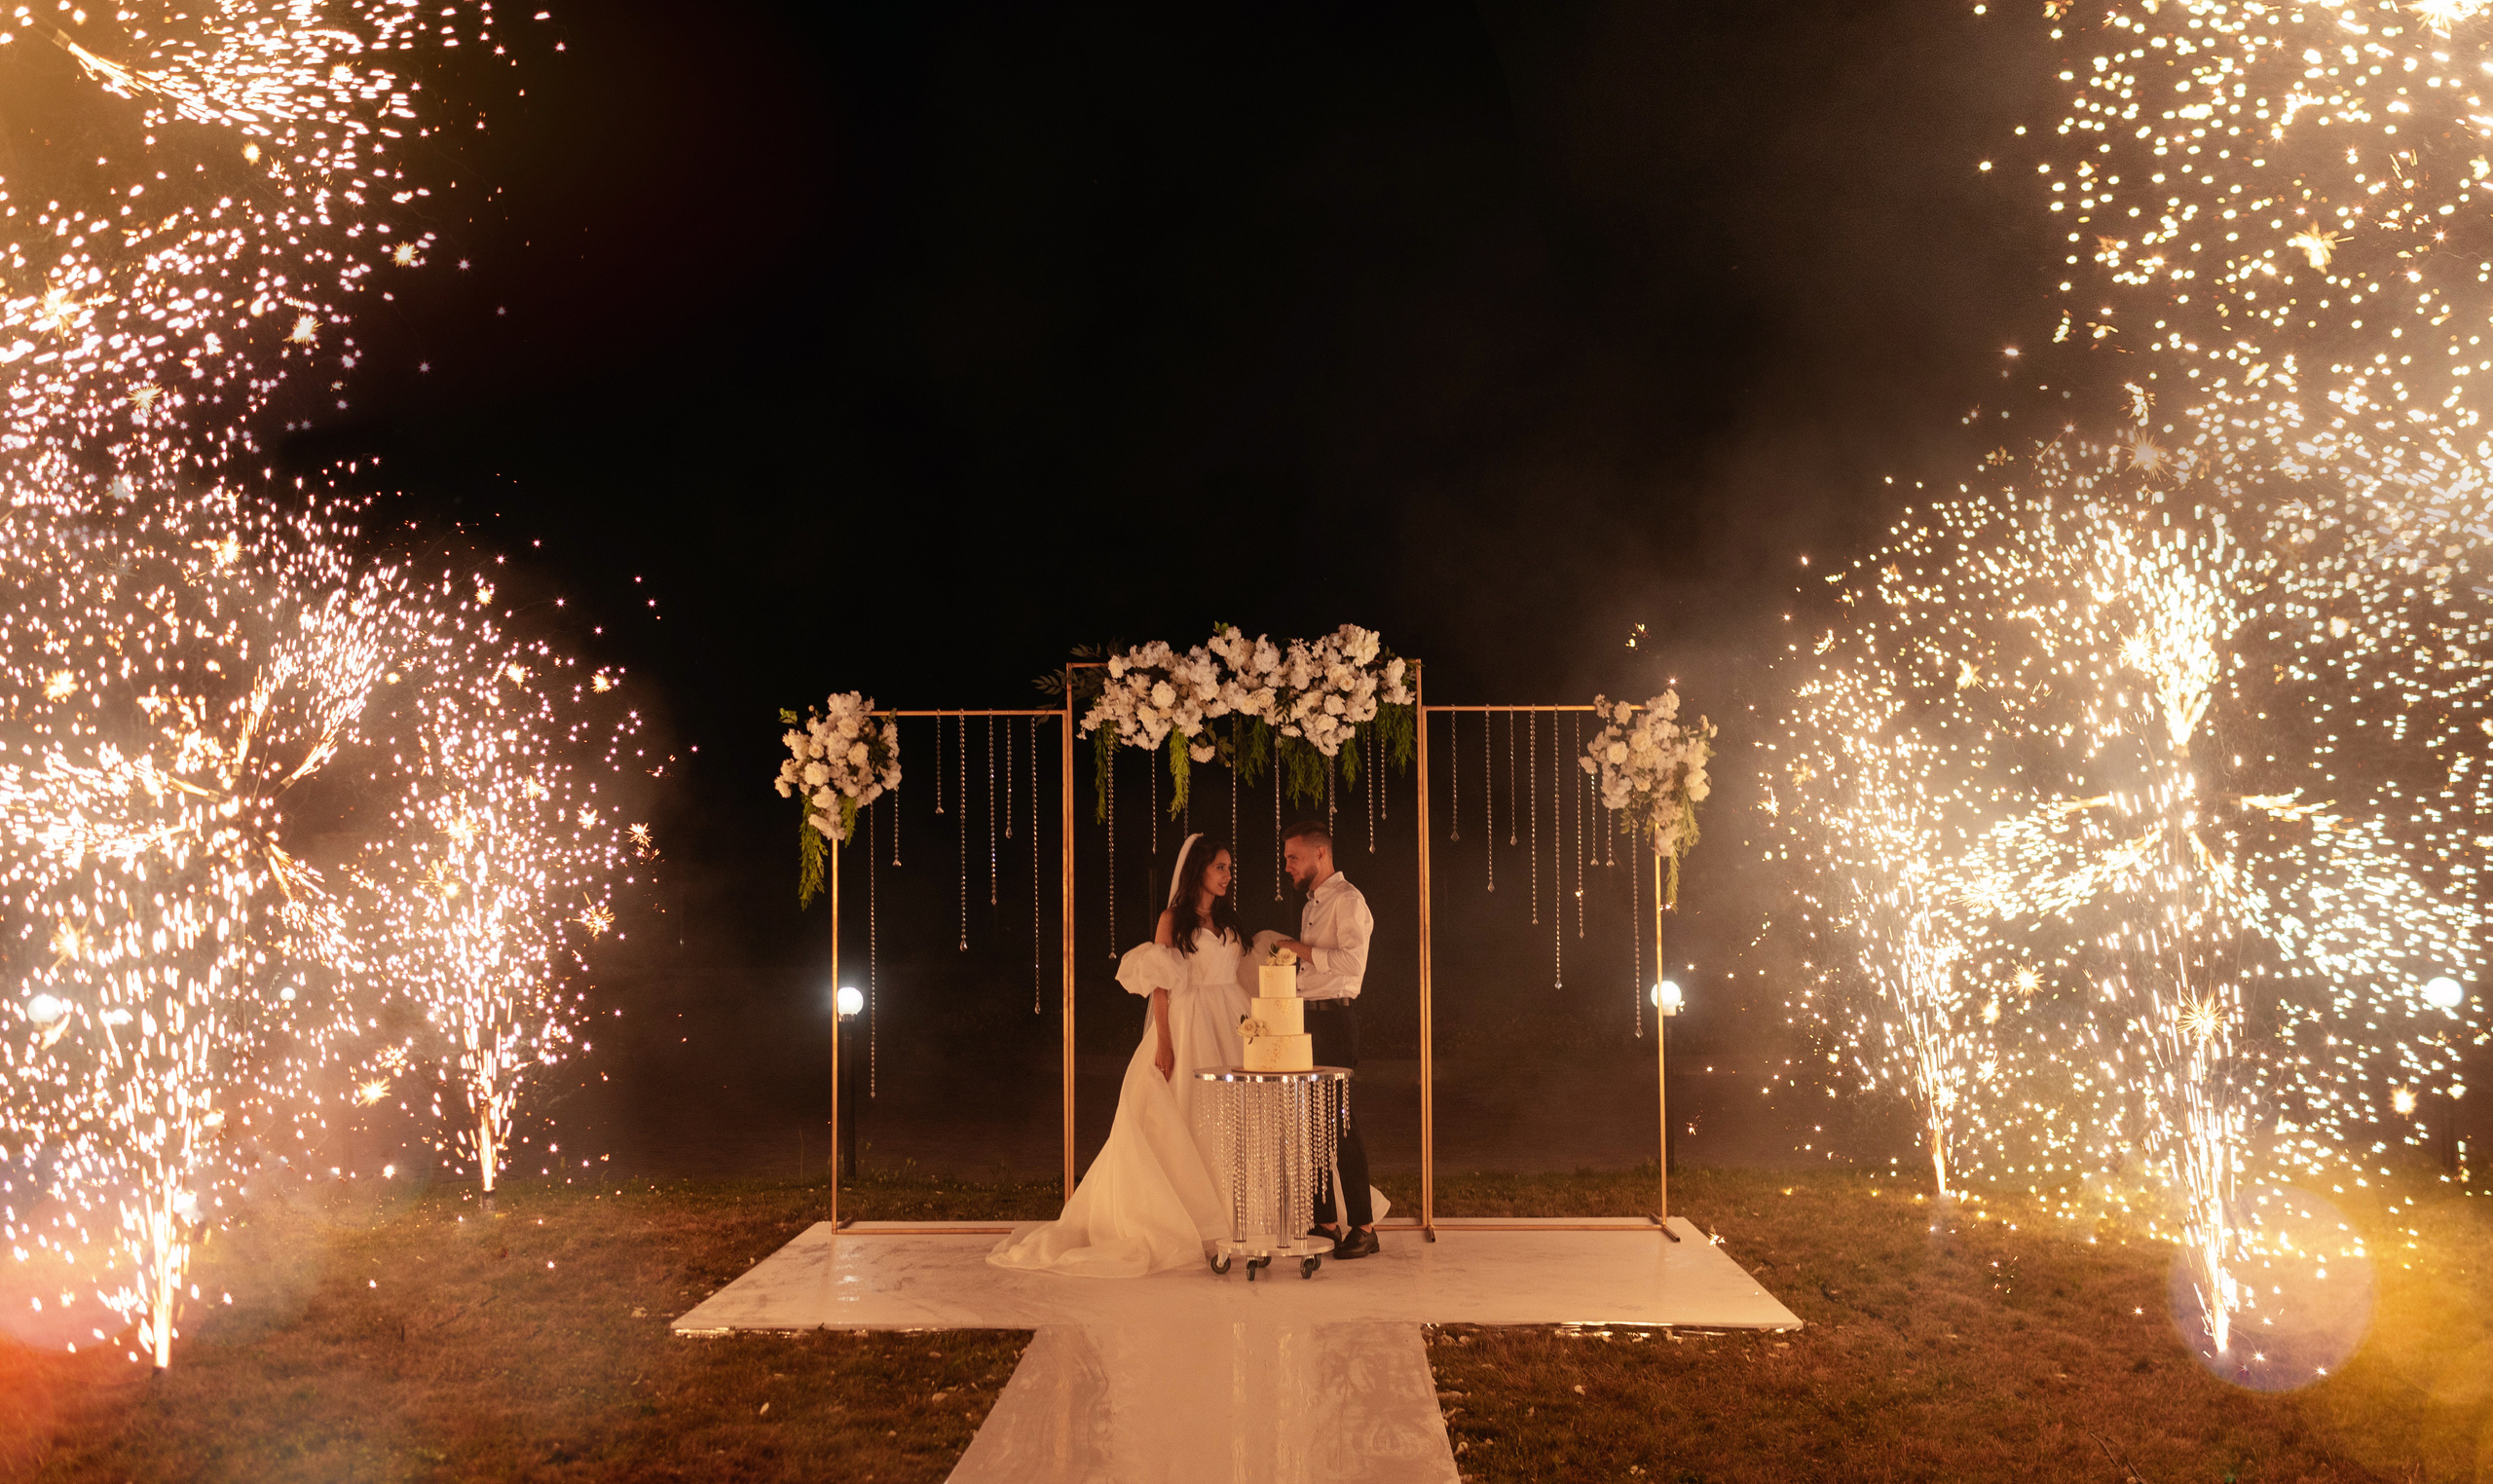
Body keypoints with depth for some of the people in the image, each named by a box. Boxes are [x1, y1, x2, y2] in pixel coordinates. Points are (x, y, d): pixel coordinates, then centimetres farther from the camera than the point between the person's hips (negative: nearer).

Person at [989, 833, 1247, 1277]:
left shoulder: (1229, 920, 14)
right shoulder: (1173, 919, -1)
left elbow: (1240, 978, 14)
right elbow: (1160, 985, -7)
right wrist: (1164, 1042, -15)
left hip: (1229, 1029, 5)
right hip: (1187, 1027, -5)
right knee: (1181, 1120, -3)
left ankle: (1224, 1217, 12)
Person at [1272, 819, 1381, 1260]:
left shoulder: (1347, 900, -9)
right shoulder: (1311, 905, 20)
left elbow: (1352, 961, -22)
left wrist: (1301, 949, -16)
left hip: (1336, 1016, -9)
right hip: (1308, 1016, 9)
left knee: (1342, 1123, -8)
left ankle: (1364, 1228, -3)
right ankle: (1325, 1222, 18)